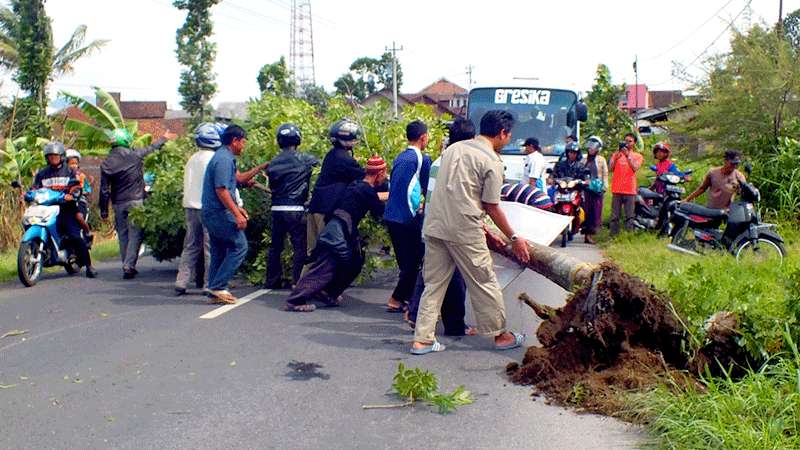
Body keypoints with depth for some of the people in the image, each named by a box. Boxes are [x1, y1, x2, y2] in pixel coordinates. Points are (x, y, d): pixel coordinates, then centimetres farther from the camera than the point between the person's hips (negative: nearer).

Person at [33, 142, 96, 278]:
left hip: (66, 207, -3)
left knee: (75, 236, -18)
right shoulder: (41, 174, 20)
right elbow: (34, 189, 18)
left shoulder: (70, 172, 12)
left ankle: (88, 265, -13)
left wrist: (71, 195, -22)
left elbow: (77, 188, 0)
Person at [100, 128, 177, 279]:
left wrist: (104, 210, 9)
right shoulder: (135, 155, -6)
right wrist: (164, 138, 32)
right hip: (136, 201, -3)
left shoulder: (106, 163, 0)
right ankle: (129, 266, -12)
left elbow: (104, 190, 1)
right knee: (135, 235, -2)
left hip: (118, 204, 3)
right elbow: (152, 148, 13)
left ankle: (127, 266, 17)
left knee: (123, 235, 13)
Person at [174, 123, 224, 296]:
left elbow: (188, 184, 19)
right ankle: (209, 285, 2)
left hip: (191, 207, 7)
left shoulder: (192, 159, 14)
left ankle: (181, 282, 8)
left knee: (191, 246, 12)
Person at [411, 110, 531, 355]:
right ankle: (500, 335, 21)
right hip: (464, 231, -7)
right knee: (484, 284, 8)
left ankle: (421, 339, 10)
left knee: (434, 283, 11)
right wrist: (514, 238, 6)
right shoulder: (492, 162, -7)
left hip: (434, 225, 7)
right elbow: (492, 208, -5)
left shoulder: (454, 148, 15)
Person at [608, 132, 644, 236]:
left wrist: (628, 155, -17)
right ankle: (613, 235, 4)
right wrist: (617, 157, -13)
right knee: (614, 216, 1)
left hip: (630, 190, -1)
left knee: (629, 216, -2)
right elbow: (610, 168, 1)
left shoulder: (638, 156, 10)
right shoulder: (616, 154, 13)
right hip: (617, 189, 1)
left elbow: (635, 168, -8)